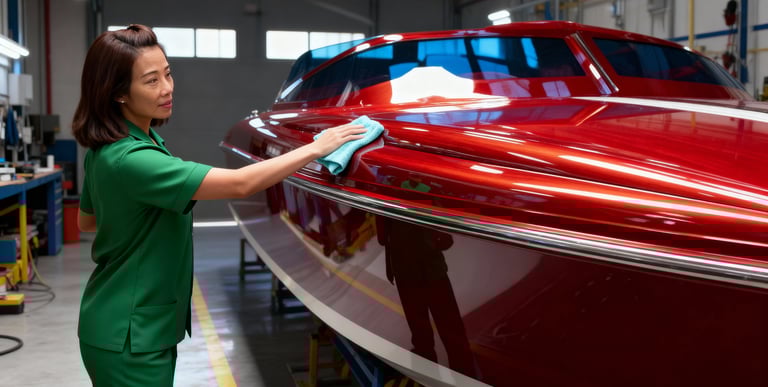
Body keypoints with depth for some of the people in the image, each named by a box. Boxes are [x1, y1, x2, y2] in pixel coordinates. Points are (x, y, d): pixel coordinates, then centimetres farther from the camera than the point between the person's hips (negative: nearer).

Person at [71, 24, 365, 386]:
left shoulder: (104, 151, 3)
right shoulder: (129, 159, -27)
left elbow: (86, 221, 18)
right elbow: (240, 183, -32)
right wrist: (316, 148, -25)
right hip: (128, 340, -9)